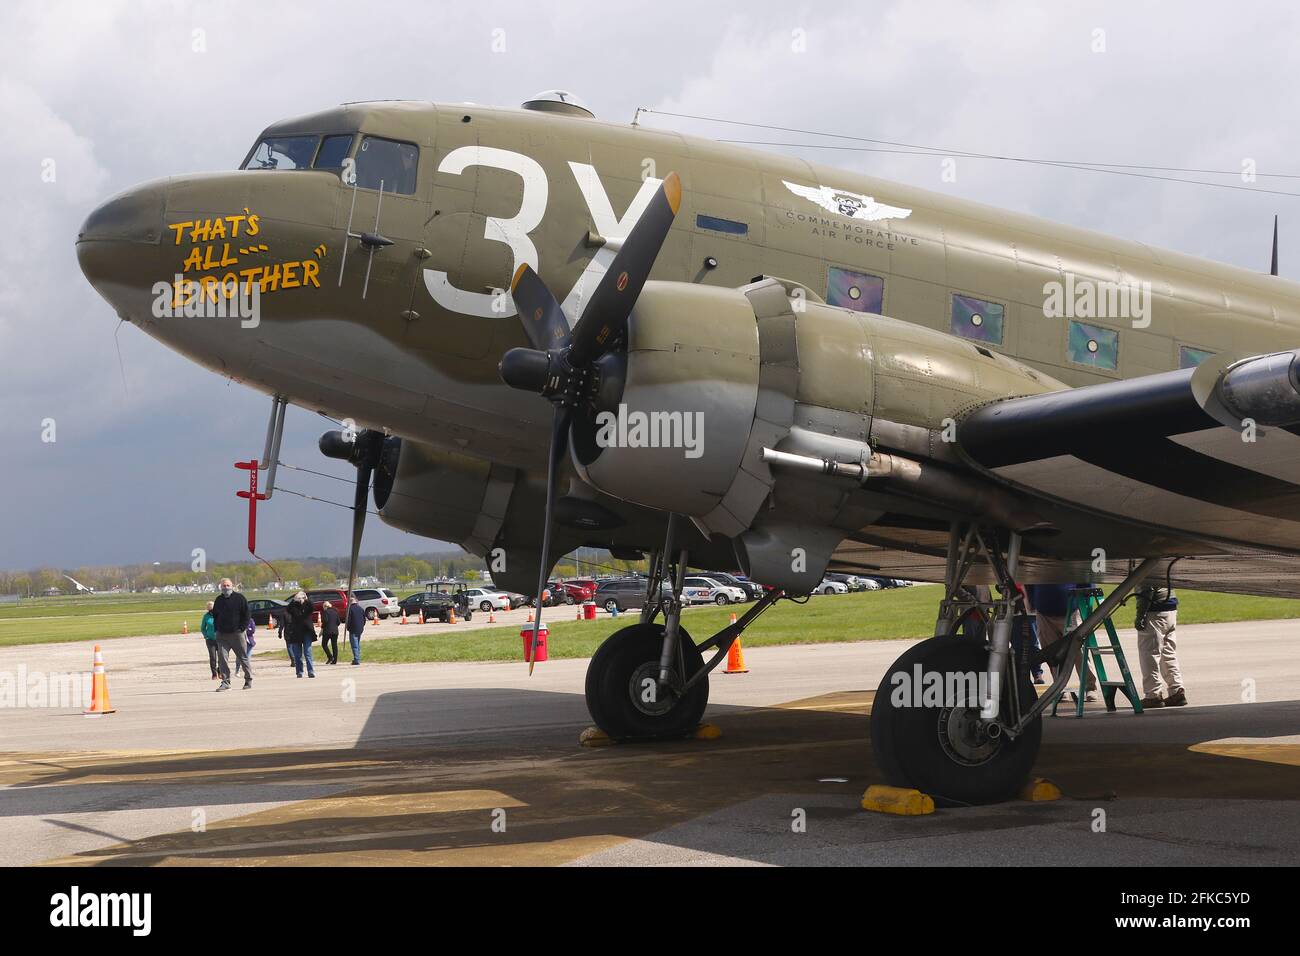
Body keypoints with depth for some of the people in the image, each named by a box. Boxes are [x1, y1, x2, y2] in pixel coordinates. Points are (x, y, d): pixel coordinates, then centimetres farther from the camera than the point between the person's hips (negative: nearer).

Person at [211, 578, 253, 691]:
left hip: (237, 634, -3)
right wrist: (217, 628, 9)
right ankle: (225, 681, -2)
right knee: (222, 658, -6)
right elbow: (214, 615, 21)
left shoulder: (239, 598, -1)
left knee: (243, 657, 5)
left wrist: (242, 628, -9)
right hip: (222, 635, 3)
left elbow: (247, 614, 0)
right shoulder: (219, 600, 11)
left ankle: (249, 679, 19)